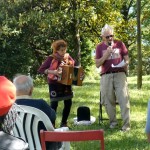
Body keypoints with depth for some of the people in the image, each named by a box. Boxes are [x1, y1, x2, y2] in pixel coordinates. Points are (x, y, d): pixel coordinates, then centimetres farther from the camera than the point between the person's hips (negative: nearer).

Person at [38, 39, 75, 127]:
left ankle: (64, 123, 23)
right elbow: (40, 70, -15)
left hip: (66, 83, 5)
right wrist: (53, 72, -26)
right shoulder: (51, 58, -10)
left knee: (68, 103, 7)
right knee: (54, 104, -3)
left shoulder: (68, 57, 3)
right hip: (55, 84, -5)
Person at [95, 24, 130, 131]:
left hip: (120, 74, -1)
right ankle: (113, 121, 17)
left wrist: (125, 63, -12)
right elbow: (97, 64, 2)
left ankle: (126, 124, -6)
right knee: (108, 100, 2)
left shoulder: (120, 44, 7)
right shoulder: (99, 47, 7)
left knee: (123, 99, -8)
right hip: (106, 76, 1)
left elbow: (127, 59, 12)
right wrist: (106, 54, -10)